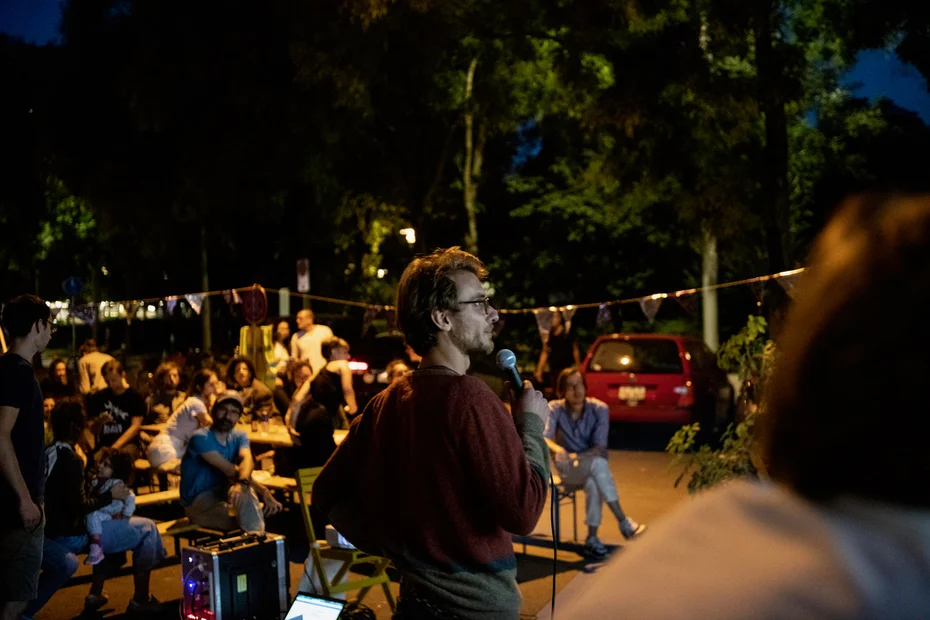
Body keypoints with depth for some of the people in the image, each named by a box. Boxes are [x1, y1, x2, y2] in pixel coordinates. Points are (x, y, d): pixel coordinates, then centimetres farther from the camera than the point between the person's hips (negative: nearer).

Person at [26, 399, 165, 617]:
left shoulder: (47, 454, 5)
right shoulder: (70, 458, -20)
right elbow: (78, 507, -23)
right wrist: (110, 495, -11)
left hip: (50, 531, 9)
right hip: (70, 535, -9)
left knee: (115, 526, 32)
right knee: (147, 529, -1)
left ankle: (95, 594, 24)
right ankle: (140, 600, 5)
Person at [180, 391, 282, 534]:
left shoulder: (239, 436, 0)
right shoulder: (201, 438, -18)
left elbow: (247, 460, -23)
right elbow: (230, 470, -23)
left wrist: (242, 483, -46)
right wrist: (263, 492, -28)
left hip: (222, 494, 6)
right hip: (197, 502, -6)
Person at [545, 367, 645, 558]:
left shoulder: (599, 409, -7)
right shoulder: (555, 409, -8)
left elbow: (600, 448, -14)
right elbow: (544, 438, -22)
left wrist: (577, 456, -32)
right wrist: (558, 449, -45)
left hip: (593, 469, 1)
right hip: (568, 471, -1)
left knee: (593, 483, -36)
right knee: (598, 463, -34)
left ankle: (592, 539, -27)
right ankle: (623, 521, -34)